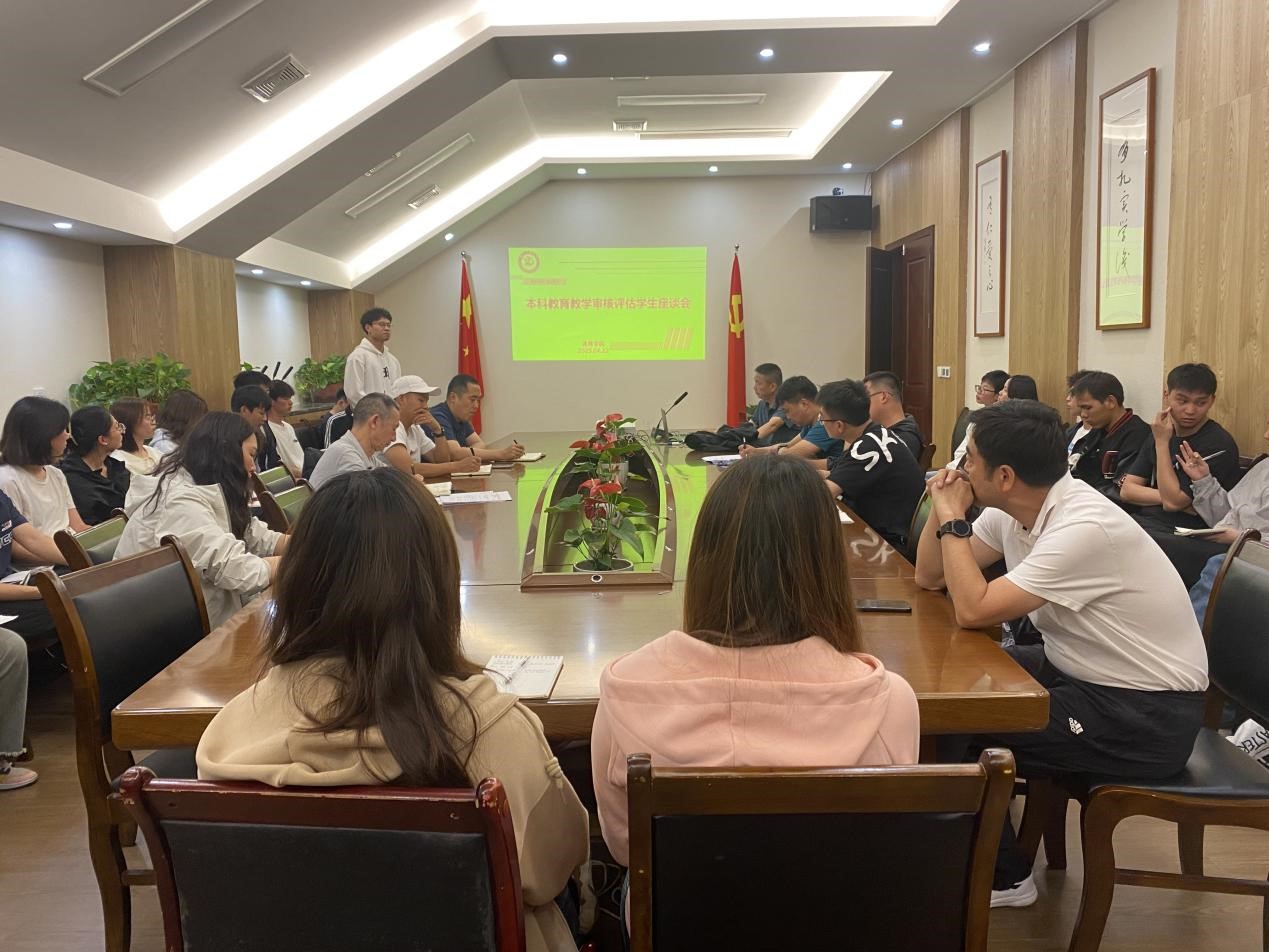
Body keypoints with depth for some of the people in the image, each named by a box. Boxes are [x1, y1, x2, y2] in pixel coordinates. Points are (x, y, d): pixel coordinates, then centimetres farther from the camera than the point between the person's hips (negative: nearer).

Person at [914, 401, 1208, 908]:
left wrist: (953, 518, -21)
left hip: (1148, 713, -9)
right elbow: (930, 577, 6)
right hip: (1079, 671, 9)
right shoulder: (1012, 510, -2)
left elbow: (973, 610, -31)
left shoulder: (1083, 528, -29)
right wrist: (943, 509, -10)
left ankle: (1004, 877, 10)